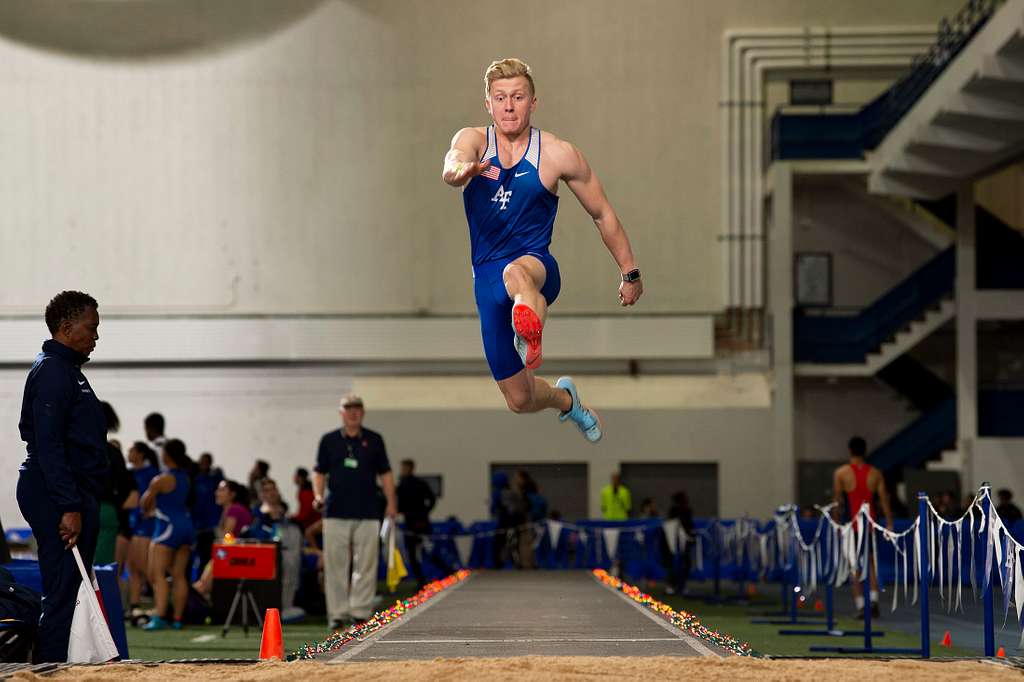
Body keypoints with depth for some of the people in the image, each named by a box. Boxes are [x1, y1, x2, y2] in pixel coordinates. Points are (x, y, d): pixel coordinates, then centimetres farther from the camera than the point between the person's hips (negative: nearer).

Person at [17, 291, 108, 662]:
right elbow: (49, 447, -19)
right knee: (64, 593, -11)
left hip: (77, 496, 10)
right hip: (62, 496, -10)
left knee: (70, 592, 10)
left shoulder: (67, 370, 19)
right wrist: (69, 507, -23)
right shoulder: (52, 371, -12)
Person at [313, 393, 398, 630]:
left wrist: (391, 503, 2)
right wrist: (318, 495, -6)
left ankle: (361, 612, 2)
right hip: (336, 513, 0)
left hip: (367, 513, 0)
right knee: (335, 566, -1)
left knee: (366, 566, -2)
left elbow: (385, 473, 11)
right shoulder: (329, 440, 8)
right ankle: (337, 613, 4)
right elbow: (320, 472, 11)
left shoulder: (374, 440, 9)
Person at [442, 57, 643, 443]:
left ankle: (530, 337, -77)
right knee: (520, 400, 11)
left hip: (537, 265, -3)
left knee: (517, 274, -44)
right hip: (487, 278, 3)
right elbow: (452, 164, -27)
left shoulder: (558, 155, -2)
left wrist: (630, 273, 13)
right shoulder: (473, 140, -1)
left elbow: (602, 214, 10)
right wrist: (461, 169, -52)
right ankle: (565, 399, 47)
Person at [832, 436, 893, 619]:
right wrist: (889, 523, 4)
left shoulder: (841, 473, -1)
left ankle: (860, 604, -1)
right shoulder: (875, 473, 4)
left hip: (851, 523, -2)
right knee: (871, 564, 13)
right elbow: (884, 500, 1)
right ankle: (874, 598, -4)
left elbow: (836, 501, -3)